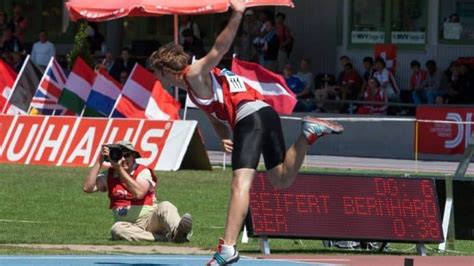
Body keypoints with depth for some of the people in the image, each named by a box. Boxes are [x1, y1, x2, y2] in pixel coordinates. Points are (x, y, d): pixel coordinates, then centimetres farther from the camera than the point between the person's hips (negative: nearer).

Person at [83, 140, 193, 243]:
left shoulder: (143, 172, -3)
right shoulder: (109, 175, 8)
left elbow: (139, 193, -23)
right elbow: (87, 187, -7)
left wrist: (119, 168, -22)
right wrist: (100, 161, -8)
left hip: (150, 220, -2)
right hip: (130, 227, 2)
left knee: (164, 206, -31)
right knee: (117, 228, -33)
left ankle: (178, 232, -61)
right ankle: (165, 238, -40)